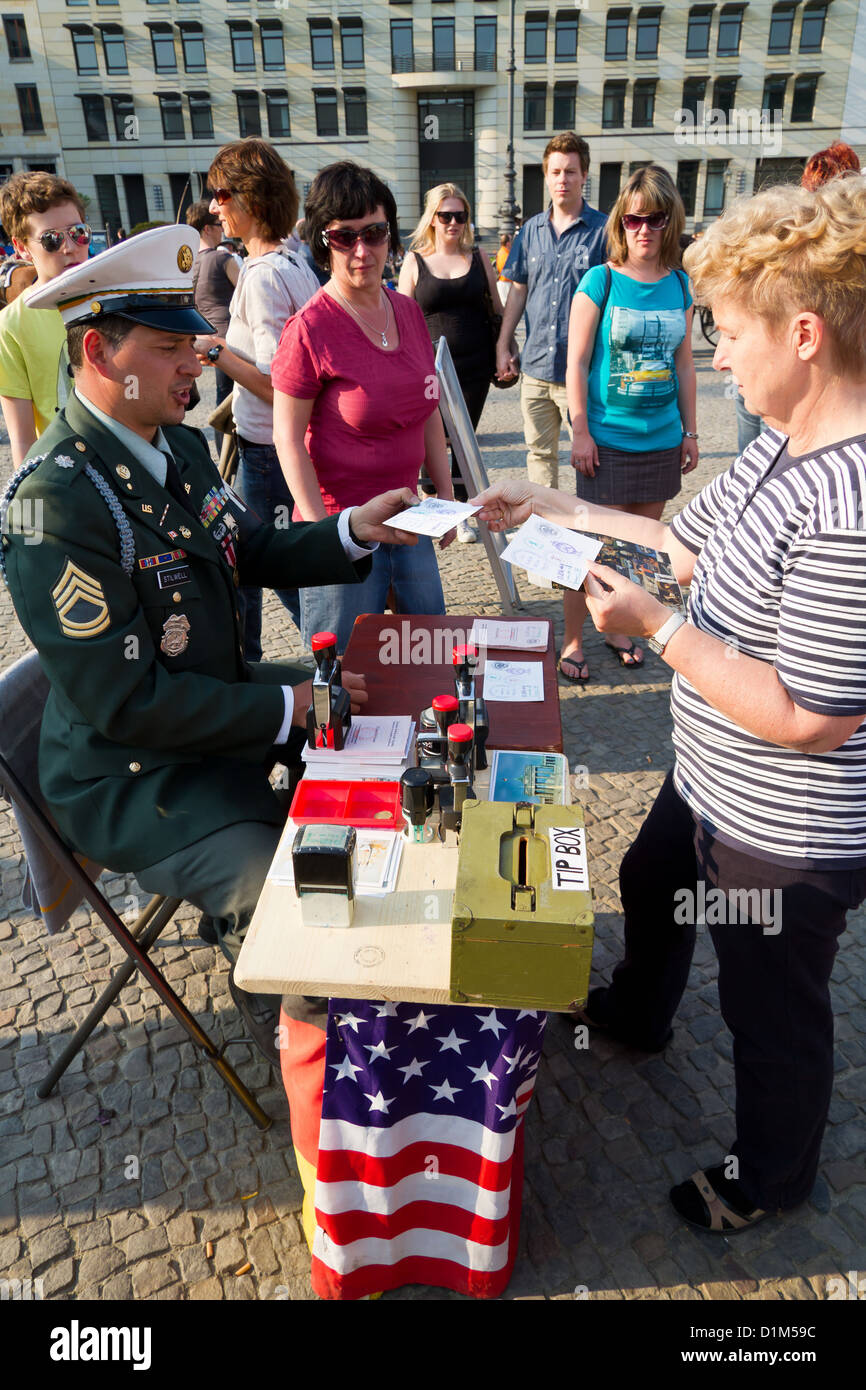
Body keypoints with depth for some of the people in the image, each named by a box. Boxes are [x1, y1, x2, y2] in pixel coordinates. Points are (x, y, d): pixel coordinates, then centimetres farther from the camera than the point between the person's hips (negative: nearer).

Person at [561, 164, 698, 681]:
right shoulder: (601, 281, -5)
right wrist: (581, 432, -10)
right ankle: (572, 639, 12)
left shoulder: (679, 285, 8)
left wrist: (690, 431, 11)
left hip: (662, 439, 5)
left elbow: (684, 364, 13)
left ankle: (619, 626, 29)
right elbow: (576, 362, -5)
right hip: (608, 439, -4)